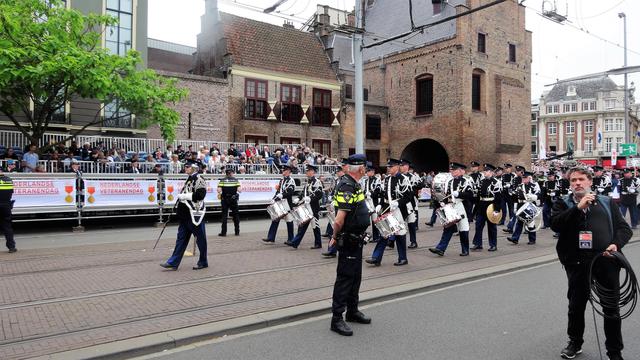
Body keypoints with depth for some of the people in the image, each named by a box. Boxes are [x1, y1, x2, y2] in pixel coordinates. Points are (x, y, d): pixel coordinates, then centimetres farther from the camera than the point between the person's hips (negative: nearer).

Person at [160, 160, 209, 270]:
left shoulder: (199, 179, -12)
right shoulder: (189, 179, 17)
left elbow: (200, 195, -23)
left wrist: (184, 196, -18)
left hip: (195, 214, -9)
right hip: (186, 215, 10)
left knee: (200, 239, 3)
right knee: (181, 238, 10)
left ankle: (203, 262, 16)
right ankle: (173, 262, 14)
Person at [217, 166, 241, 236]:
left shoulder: (222, 181, -4)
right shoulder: (235, 180, -2)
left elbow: (219, 190, -14)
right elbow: (239, 190, -11)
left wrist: (219, 194, 7)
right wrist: (241, 190, 10)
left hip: (224, 200, -1)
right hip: (234, 200, 1)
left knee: (224, 215, 5)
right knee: (235, 215, 12)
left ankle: (223, 232, 4)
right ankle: (237, 231, 16)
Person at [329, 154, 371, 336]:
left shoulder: (353, 185, 11)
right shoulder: (347, 187, -23)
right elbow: (339, 220, -27)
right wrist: (336, 237, -12)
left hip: (356, 240, 10)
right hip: (348, 241, -10)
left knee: (355, 276, 19)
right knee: (345, 278, -3)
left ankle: (352, 311, 34)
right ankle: (337, 318, 7)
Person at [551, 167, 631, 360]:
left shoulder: (607, 203, 12)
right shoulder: (562, 203, 7)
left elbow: (625, 228, 10)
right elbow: (555, 224, -12)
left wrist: (616, 244, -9)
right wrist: (578, 207, -18)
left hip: (606, 259, 1)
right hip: (577, 262, -1)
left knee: (612, 308, 9)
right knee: (576, 305, 12)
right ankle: (575, 343, 33)